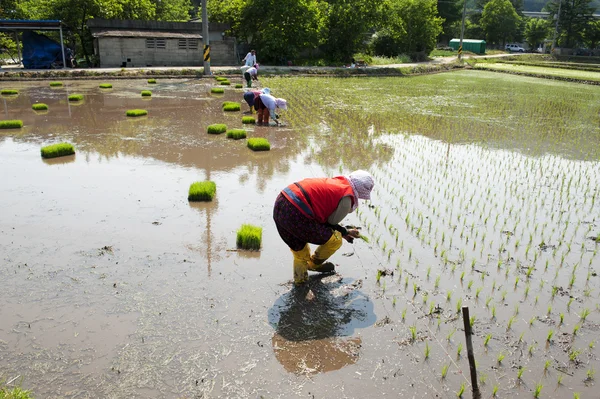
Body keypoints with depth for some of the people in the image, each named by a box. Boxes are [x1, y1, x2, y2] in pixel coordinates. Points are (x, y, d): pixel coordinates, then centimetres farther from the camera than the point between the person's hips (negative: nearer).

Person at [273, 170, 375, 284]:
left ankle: (300, 281, 44)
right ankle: (314, 264, 33)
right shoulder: (346, 199, -6)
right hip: (295, 215, -9)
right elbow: (330, 223, 4)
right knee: (335, 241, 9)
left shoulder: (334, 182, 21)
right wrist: (344, 232, 24)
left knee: (299, 249, 31)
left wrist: (344, 231, 29)